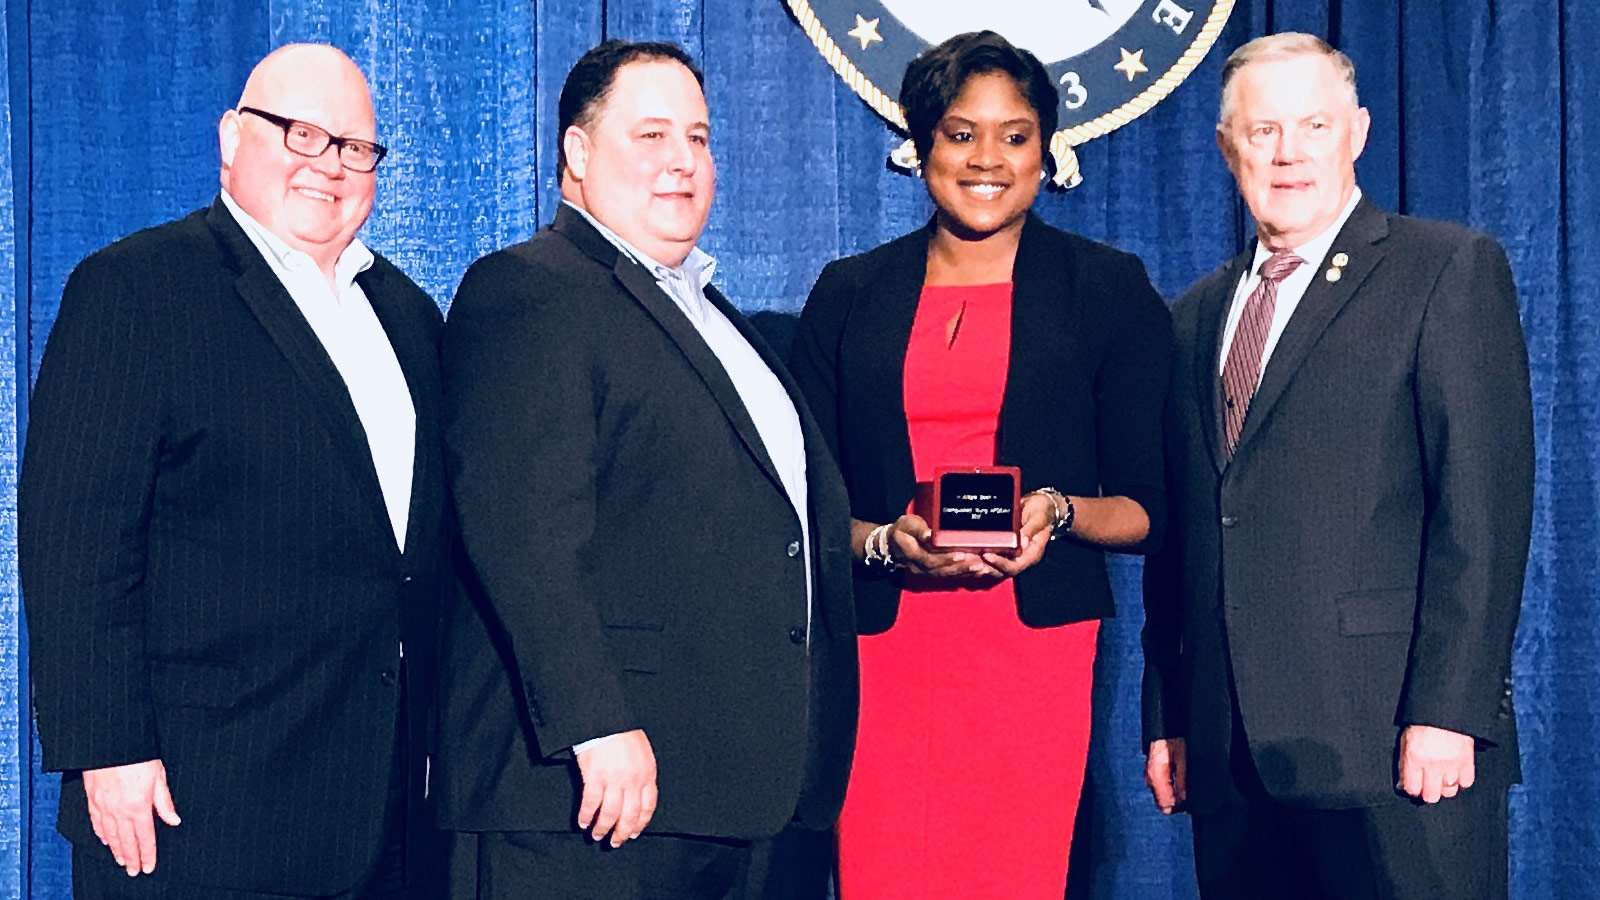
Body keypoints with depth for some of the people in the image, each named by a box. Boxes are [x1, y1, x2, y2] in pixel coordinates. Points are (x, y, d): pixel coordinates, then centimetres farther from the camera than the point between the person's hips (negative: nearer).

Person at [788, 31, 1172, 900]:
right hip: (881, 646, 1)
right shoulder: (849, 293, 13)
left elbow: (1150, 508, 7)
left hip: (1035, 641, -1)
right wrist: (886, 542, -9)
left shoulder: (1107, 289, 9)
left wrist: (1059, 512, -13)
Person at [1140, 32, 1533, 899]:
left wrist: (1447, 711, -15)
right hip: (1230, 753, 5)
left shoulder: (1450, 270, 0)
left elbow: (1484, 502, -8)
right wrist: (1167, 717, 12)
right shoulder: (1195, 316, 18)